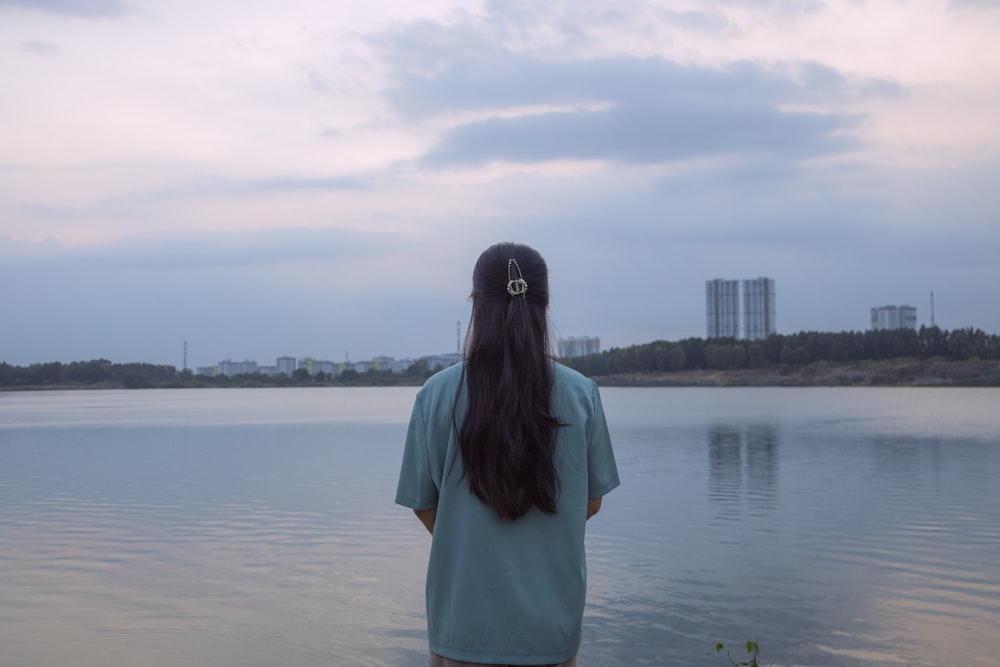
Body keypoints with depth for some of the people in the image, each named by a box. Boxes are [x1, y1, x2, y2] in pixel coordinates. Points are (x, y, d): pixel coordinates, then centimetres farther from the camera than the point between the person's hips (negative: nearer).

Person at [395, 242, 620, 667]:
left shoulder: (437, 395, -11)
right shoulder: (581, 395, -9)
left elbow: (424, 507, -2)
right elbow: (591, 503, 1)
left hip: (464, 624, 0)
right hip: (552, 625, 1)